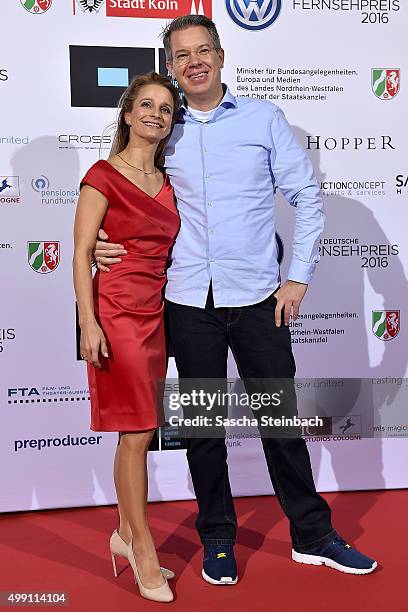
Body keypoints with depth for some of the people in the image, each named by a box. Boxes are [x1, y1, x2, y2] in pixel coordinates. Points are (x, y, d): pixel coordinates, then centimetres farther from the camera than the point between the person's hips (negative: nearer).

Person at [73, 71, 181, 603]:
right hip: (117, 313, -6)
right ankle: (144, 549, 13)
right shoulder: (104, 176, -5)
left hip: (157, 314, 7)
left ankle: (126, 534, 27)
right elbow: (82, 253, -9)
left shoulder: (166, 183, 14)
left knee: (139, 432, 12)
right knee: (136, 434, -2)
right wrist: (89, 324, -17)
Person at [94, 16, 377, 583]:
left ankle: (312, 535, 26)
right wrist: (102, 242, -1)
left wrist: (298, 278, -2)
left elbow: (308, 198, 4)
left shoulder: (264, 118, 4)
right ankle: (217, 538, 27)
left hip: (257, 297, -1)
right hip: (189, 301, 2)